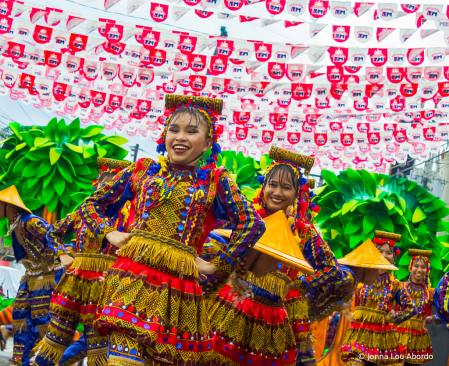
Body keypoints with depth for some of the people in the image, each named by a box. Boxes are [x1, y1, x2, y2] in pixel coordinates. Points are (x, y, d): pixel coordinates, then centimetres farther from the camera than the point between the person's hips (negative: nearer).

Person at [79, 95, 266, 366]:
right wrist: (110, 233, 4)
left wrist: (217, 265, 0)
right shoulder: (142, 170, 13)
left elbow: (253, 224, 1)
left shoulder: (215, 181, 9)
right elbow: (91, 205, 21)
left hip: (178, 286, 0)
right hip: (133, 281, 0)